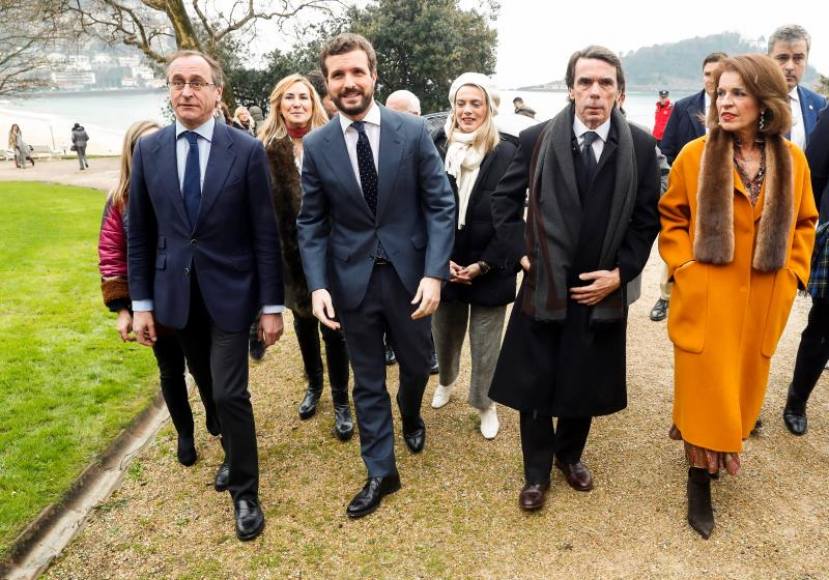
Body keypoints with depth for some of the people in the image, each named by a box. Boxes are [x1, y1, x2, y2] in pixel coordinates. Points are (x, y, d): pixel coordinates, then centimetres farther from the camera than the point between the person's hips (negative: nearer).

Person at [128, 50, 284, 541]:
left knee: (230, 393, -4)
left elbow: (266, 233, -7)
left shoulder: (247, 150, -8)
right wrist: (141, 302, 4)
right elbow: (140, 234, 5)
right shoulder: (148, 150, 2)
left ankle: (245, 492, 16)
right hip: (176, 293, 4)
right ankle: (234, 453, 43)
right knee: (211, 386, 18)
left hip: (230, 291, -3)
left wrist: (273, 304, -7)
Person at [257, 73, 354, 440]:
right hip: (290, 253, 3)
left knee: (333, 326, 4)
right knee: (303, 321, 18)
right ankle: (313, 385, 40)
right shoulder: (266, 149, 0)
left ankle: (341, 400, 20)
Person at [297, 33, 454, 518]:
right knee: (368, 382, 12)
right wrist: (317, 284, -10)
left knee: (417, 365, 19)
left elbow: (441, 206, -6)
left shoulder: (414, 131, -6)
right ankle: (381, 473, 30)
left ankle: (411, 417, 54)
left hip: (409, 276, 0)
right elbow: (311, 222, 2)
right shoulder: (316, 145, -2)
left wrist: (434, 273, -16)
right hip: (353, 281, 0)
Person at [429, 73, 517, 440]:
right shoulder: (436, 151, -3)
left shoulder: (507, 155, -7)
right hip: (445, 267, 2)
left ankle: (485, 405, 30)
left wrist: (483, 265, -11)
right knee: (444, 335, 18)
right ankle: (446, 381, 48)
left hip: (489, 269, -2)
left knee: (486, 346, 8)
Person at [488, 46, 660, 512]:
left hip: (602, 289, 1)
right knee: (535, 385, 7)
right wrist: (519, 252, -5)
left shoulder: (641, 146, -3)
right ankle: (537, 472, 28)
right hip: (544, 286, -1)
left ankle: (570, 454, 41)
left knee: (586, 384, 15)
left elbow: (648, 218, 1)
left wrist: (620, 272, -8)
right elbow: (505, 200, 4)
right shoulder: (537, 140, -4)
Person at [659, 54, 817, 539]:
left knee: (742, 385, 16)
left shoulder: (792, 159, 0)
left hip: (763, 301, 3)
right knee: (706, 388, 4)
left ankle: (719, 452, 40)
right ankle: (701, 478, 20)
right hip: (706, 299, -3)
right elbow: (671, 217, 0)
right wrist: (684, 267, -10)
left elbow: (804, 222, 11)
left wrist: (793, 274, 1)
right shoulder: (695, 155, -7)